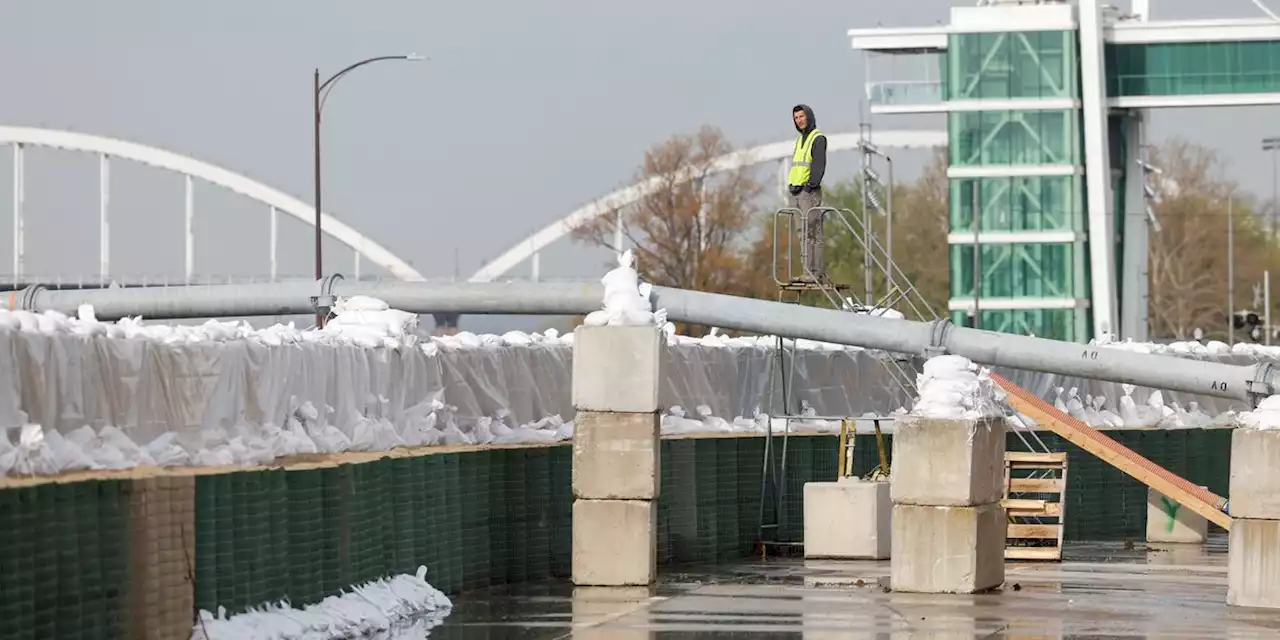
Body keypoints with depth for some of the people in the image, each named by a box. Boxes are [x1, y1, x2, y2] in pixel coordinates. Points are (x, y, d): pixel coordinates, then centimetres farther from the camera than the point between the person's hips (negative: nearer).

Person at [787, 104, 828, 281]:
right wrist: (791, 186, 11)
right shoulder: (800, 140, 21)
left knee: (812, 233, -12)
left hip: (809, 192, -9)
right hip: (796, 192, 9)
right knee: (803, 234, 7)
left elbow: (819, 165, -15)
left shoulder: (818, 139, -6)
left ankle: (816, 272, -15)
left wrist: (810, 186, -20)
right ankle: (809, 271, 8)